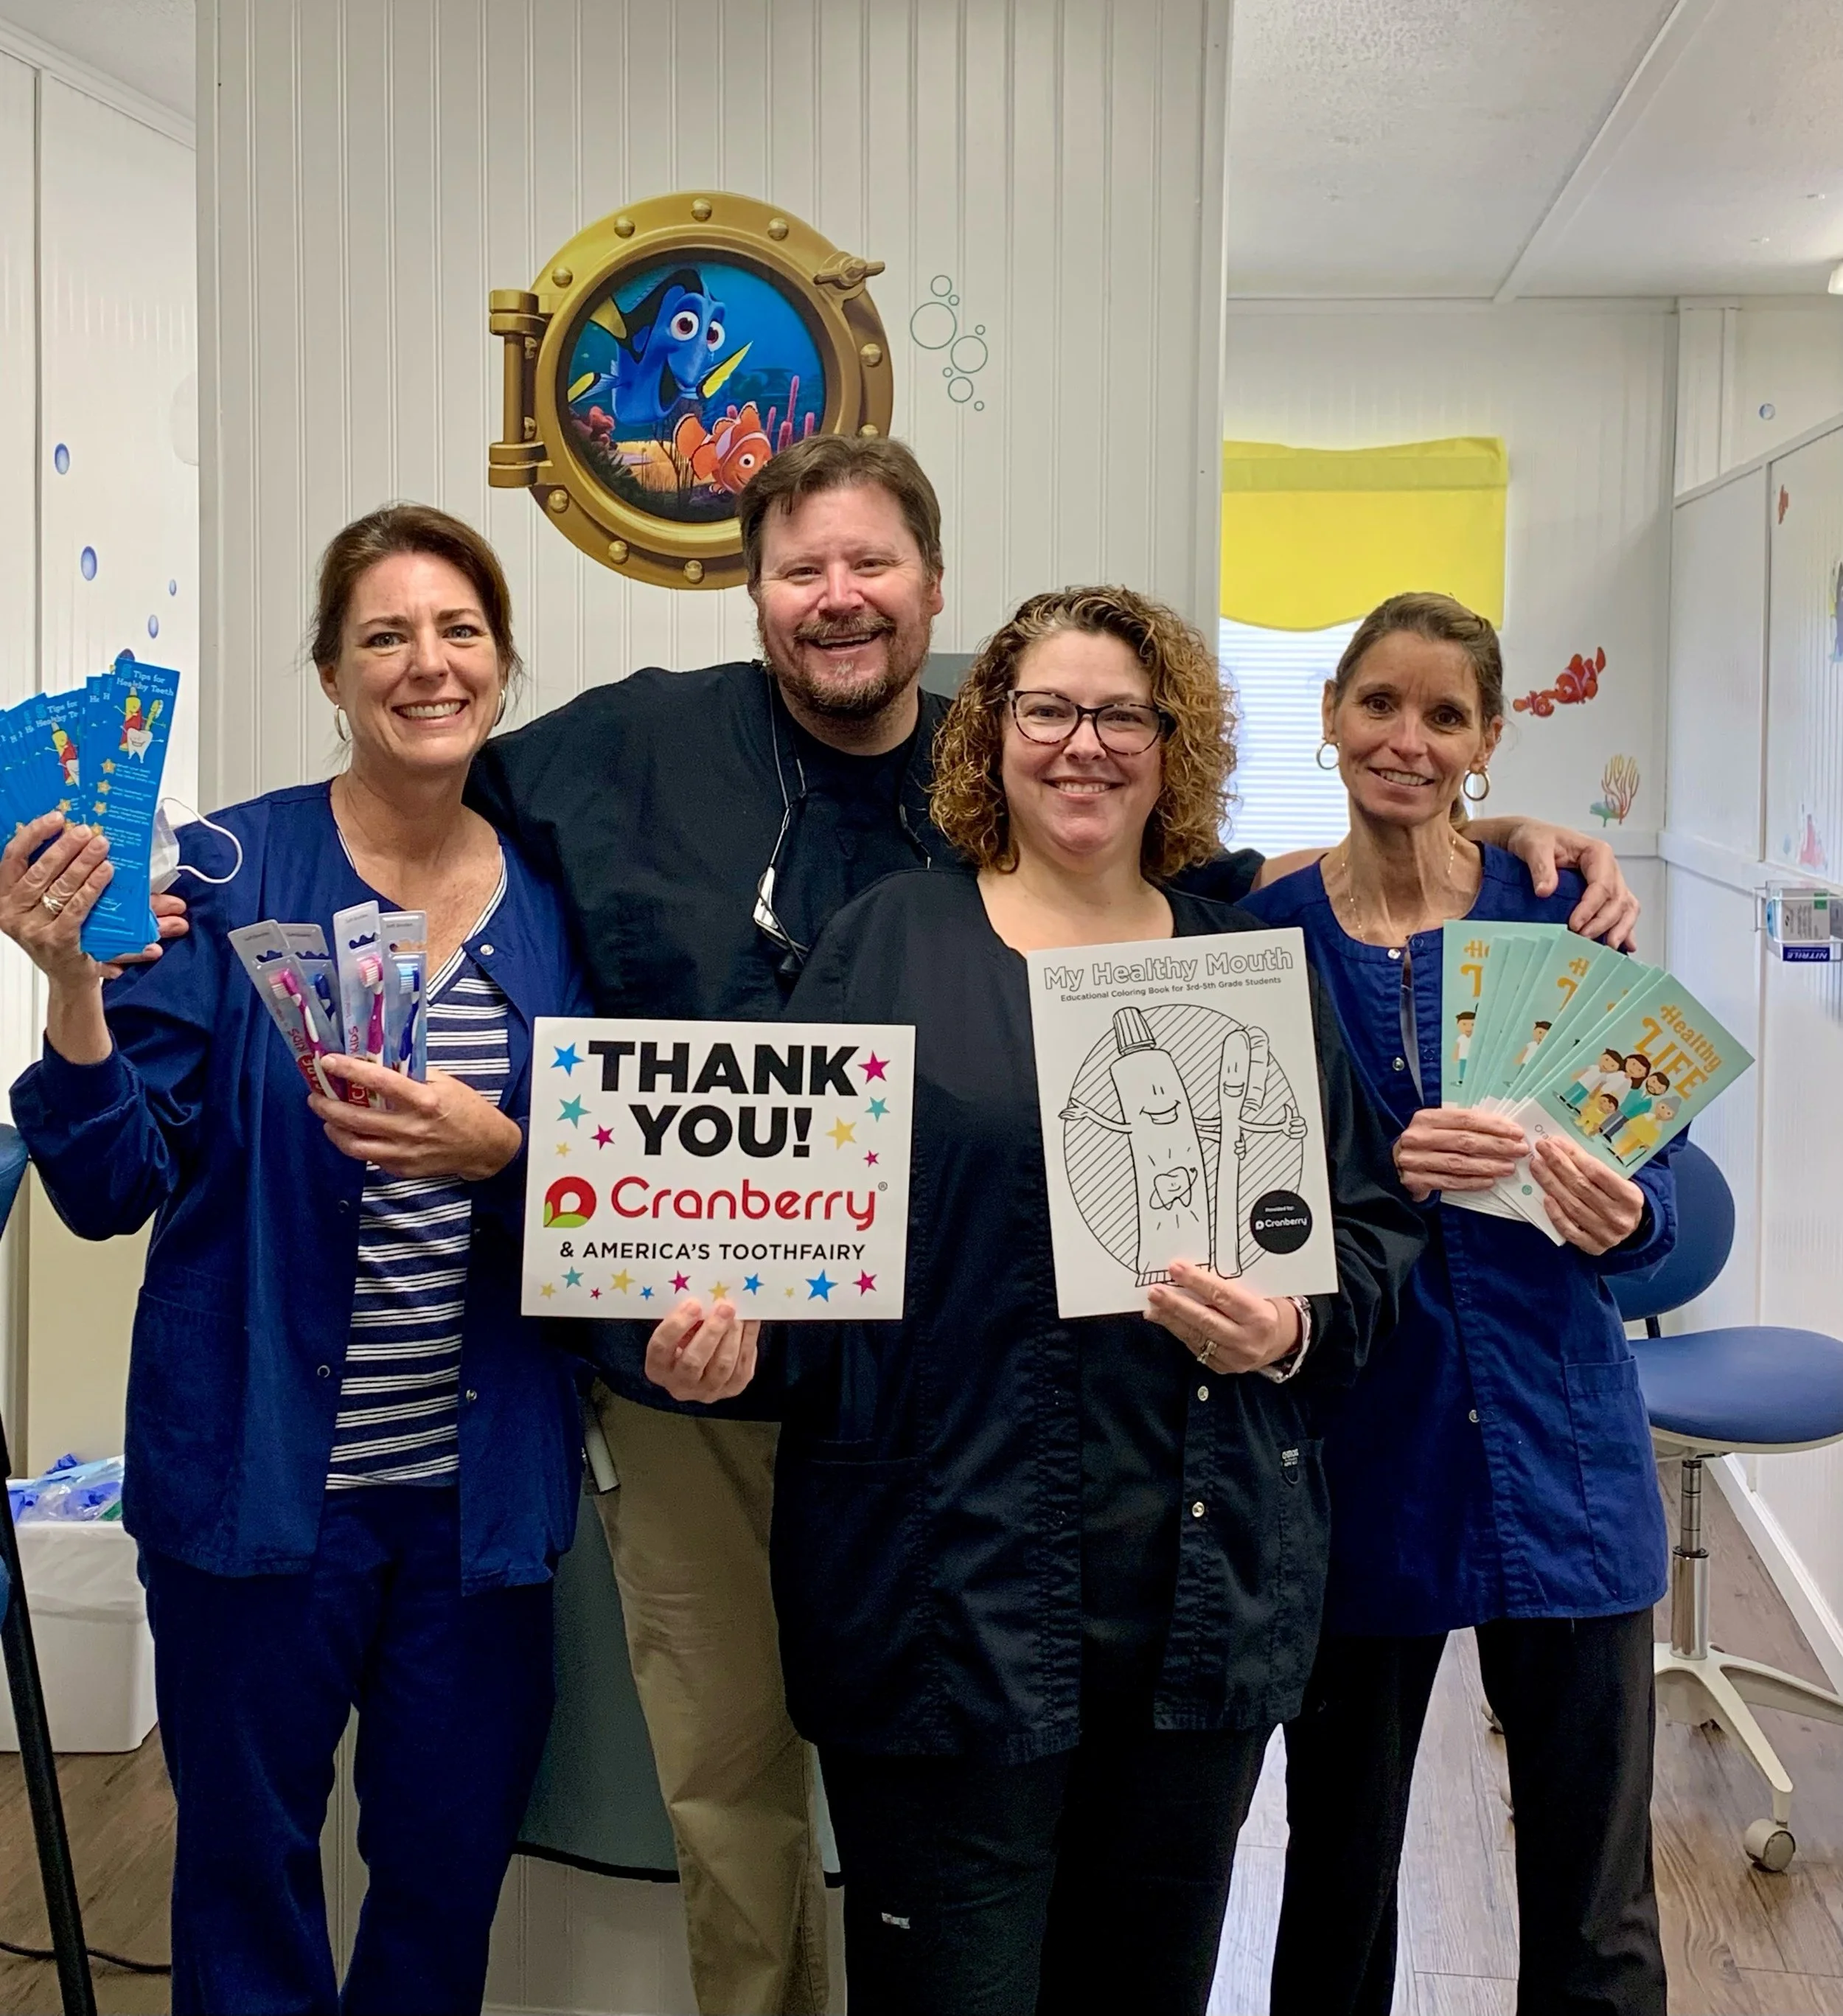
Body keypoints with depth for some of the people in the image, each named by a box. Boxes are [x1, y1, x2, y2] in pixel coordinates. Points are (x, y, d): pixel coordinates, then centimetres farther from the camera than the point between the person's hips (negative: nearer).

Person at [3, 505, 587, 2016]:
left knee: (454, 1866, 16)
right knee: (247, 1869, 12)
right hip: (263, 1476, -2)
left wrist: (491, 1150, -18)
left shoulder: (553, 904, 2)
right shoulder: (230, 874, -7)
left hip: (480, 1484, 3)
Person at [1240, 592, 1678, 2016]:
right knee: (1340, 1871, 12)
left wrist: (1622, 1214, -19)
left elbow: (1650, 1186, 4)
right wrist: (1378, 1177, -21)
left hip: (1559, 1446, 1)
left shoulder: (1559, 912, 1)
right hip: (1358, 1454, 0)